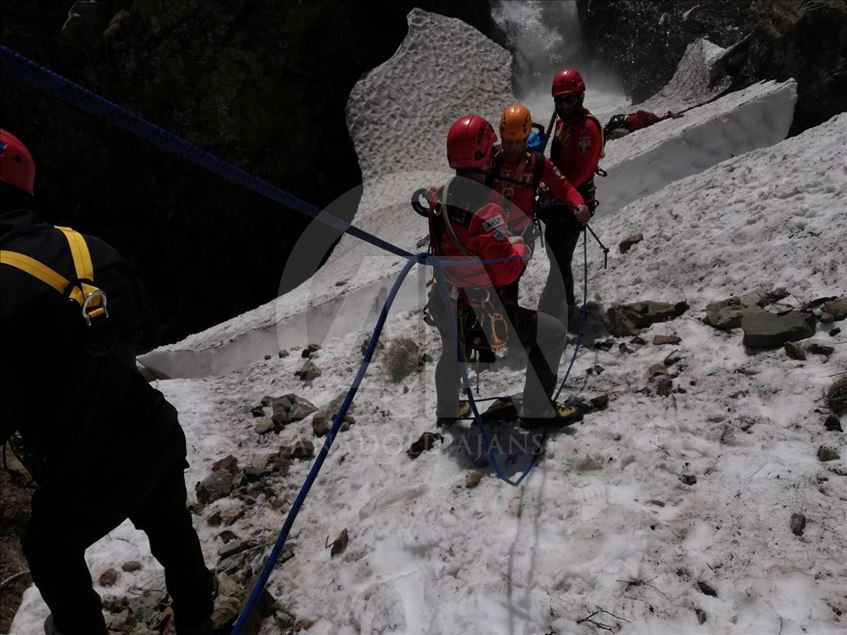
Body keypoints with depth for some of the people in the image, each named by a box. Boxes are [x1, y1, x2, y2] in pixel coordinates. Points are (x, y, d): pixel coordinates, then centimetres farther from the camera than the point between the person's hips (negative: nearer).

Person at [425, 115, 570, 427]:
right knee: (553, 335, 8)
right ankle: (535, 411, 15)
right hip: (479, 315, -8)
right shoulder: (485, 208, -27)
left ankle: (446, 412, 57)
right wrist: (521, 247, -5)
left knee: (451, 351, 38)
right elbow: (507, 271, -25)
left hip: (443, 307, 8)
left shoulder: (438, 196, -4)